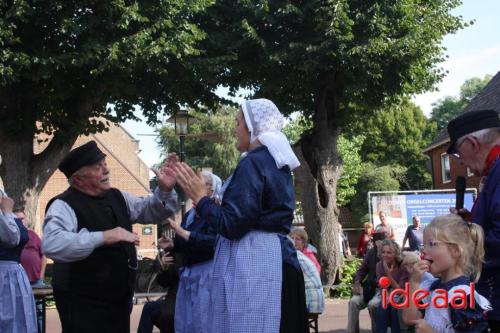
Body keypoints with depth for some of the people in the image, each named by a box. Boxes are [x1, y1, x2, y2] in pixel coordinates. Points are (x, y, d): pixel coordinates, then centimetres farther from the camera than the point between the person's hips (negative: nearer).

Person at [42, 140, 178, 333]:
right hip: (83, 305, -7)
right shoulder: (64, 206, -16)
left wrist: (165, 190, 0)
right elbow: (51, 244, -34)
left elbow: (149, 210, 20)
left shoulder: (116, 197, 8)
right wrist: (103, 237, -35)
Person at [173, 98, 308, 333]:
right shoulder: (279, 164, 15)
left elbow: (232, 225, -18)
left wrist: (199, 198, -5)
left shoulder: (252, 163, -13)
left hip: (251, 263, -9)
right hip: (276, 259, 10)